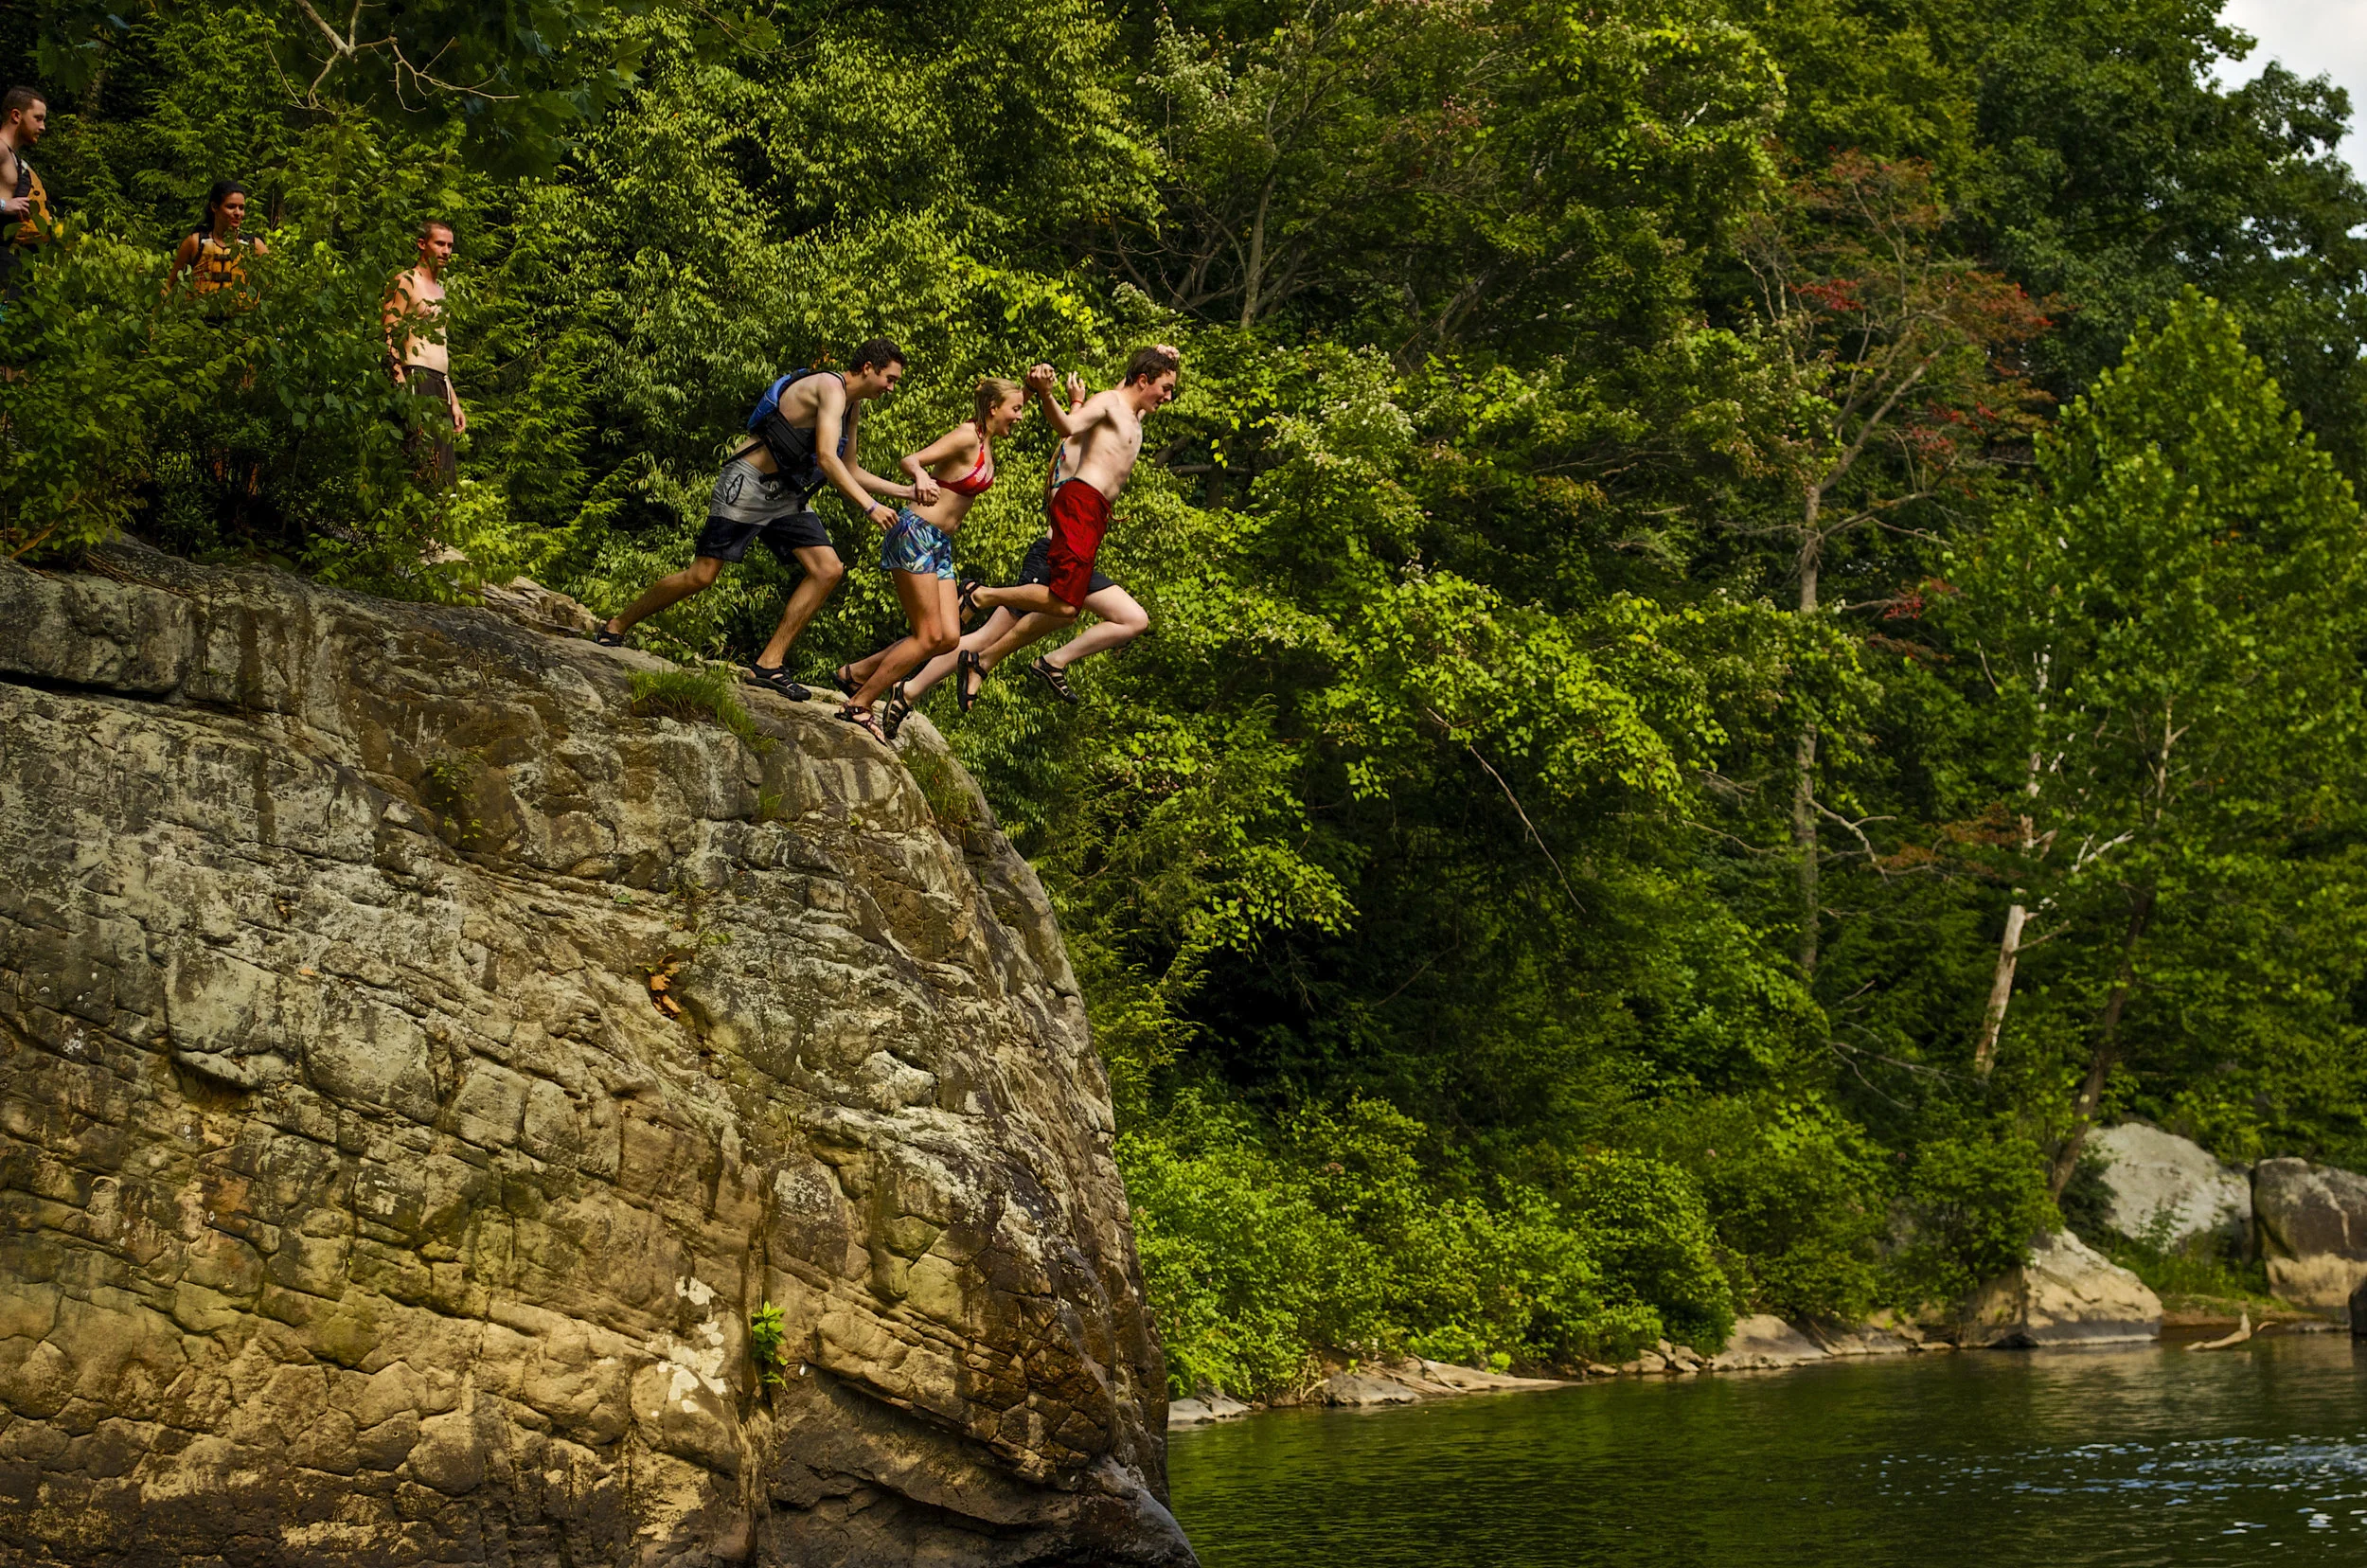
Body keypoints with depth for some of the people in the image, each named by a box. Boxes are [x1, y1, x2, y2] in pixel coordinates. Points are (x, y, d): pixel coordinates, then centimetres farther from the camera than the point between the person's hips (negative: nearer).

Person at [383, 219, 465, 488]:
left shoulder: (439, 289, 26)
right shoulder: (405, 282, -1)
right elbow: (388, 338, -10)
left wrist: (454, 402, 25)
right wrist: (402, 388, -21)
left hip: (441, 385, 9)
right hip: (416, 380, -9)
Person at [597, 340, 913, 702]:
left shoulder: (853, 407, 13)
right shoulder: (830, 387, -16)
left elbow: (849, 471, 22)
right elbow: (827, 458, -27)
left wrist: (905, 491, 13)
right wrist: (869, 506, -30)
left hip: (785, 495, 9)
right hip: (747, 485, -9)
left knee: (828, 569, -7)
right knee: (701, 576, -8)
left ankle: (768, 664, -7)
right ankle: (616, 627, 11)